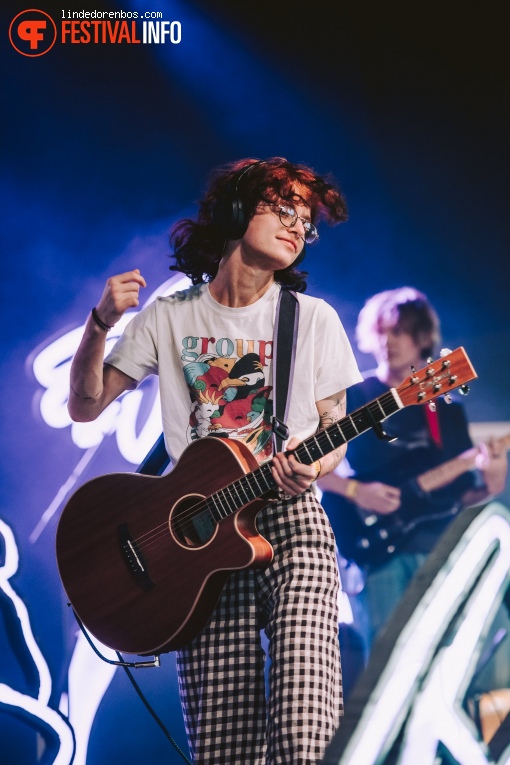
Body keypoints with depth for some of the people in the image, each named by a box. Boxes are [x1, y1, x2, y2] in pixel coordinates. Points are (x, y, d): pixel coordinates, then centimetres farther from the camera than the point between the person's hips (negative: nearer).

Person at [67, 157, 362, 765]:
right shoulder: (168, 317, 9)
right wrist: (100, 324, -6)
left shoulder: (313, 319, 7)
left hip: (290, 520, -1)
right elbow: (85, 406, 10)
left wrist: (313, 468, -12)